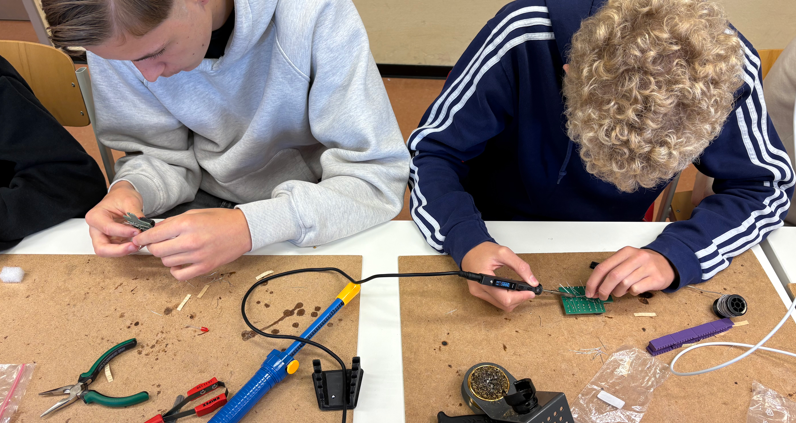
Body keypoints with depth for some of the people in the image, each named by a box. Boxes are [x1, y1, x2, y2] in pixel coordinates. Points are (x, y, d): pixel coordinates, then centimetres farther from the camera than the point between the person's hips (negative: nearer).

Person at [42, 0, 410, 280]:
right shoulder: (113, 31, -14)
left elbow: (380, 176, -26)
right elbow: (165, 156, -2)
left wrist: (251, 225, -38)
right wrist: (130, 189, -26)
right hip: (206, 200, 3)